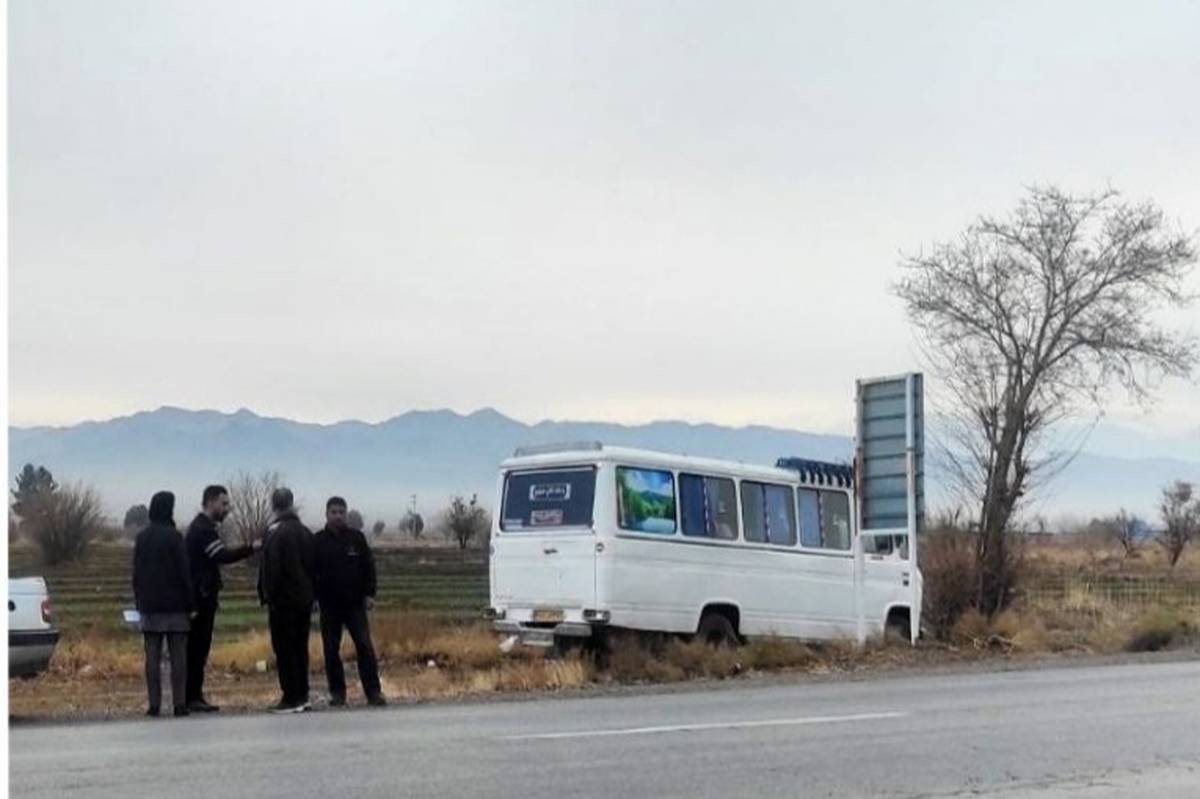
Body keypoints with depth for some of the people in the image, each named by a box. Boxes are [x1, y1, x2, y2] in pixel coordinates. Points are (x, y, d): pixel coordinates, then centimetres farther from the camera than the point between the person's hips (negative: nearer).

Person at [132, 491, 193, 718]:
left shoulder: (141, 538, 8)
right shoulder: (173, 537, -8)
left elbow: (136, 574, 12)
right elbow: (184, 573, -9)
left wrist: (139, 603, 16)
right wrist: (190, 603, -5)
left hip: (149, 606, 4)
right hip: (174, 606, -4)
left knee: (152, 656, 4)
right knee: (178, 656, -1)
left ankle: (154, 703, 2)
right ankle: (179, 703, -3)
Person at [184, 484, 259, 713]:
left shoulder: (201, 527, 20)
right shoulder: (203, 529, -13)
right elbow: (223, 556, -24)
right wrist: (251, 548, -26)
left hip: (200, 597, 10)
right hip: (201, 597, -10)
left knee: (197, 648, 10)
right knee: (197, 648, -9)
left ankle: (194, 696, 12)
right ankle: (192, 697, -8)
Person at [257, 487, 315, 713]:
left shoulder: (275, 532, -12)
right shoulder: (305, 532, 9)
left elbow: (271, 568, -16)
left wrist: (267, 595, -9)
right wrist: (310, 592, 16)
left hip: (283, 600, -7)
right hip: (304, 598, 7)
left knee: (285, 650, -3)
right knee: (300, 647, 13)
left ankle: (291, 697, -4)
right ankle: (302, 696, 15)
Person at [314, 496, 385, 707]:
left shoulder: (356, 537, 3)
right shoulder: (318, 541, 1)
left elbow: (368, 567, 5)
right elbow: (310, 572, 3)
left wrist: (369, 594, -2)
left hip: (355, 603, 0)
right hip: (329, 605, 0)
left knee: (365, 647, -5)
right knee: (331, 650, 4)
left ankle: (373, 691, -3)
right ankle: (337, 692, 13)